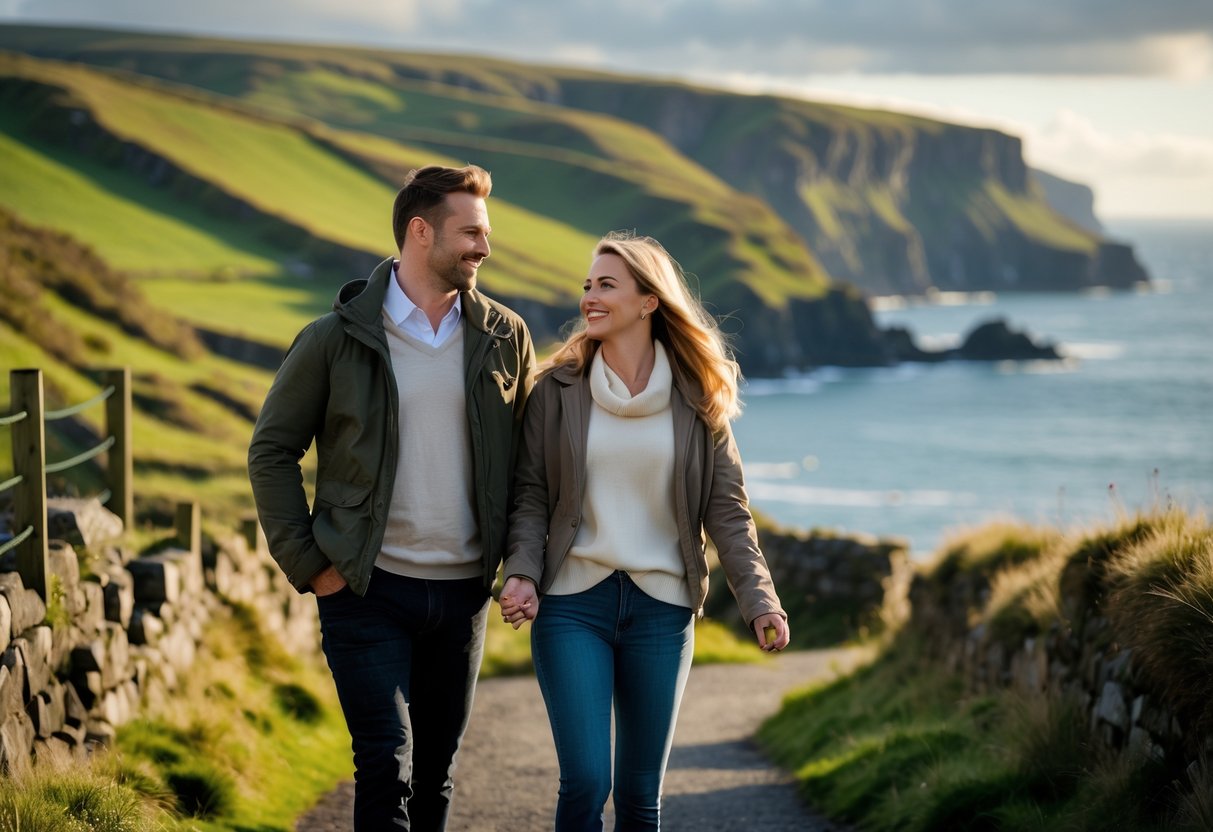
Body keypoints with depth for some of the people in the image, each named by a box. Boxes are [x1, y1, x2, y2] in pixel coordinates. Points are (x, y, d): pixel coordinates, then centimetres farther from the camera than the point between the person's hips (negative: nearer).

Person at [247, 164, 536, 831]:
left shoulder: (504, 338, 5)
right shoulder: (338, 338, -5)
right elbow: (271, 451, 0)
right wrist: (308, 564, -5)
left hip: (463, 593, 4)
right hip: (367, 592, -3)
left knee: (435, 773, 12)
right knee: (387, 765, -11)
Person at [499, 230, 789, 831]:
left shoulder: (696, 398, 2)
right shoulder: (557, 388, 1)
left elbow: (726, 509, 3)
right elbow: (531, 496, 2)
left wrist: (758, 599, -7)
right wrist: (523, 574, -14)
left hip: (662, 607, 1)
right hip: (573, 602, -1)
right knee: (586, 780, -12)